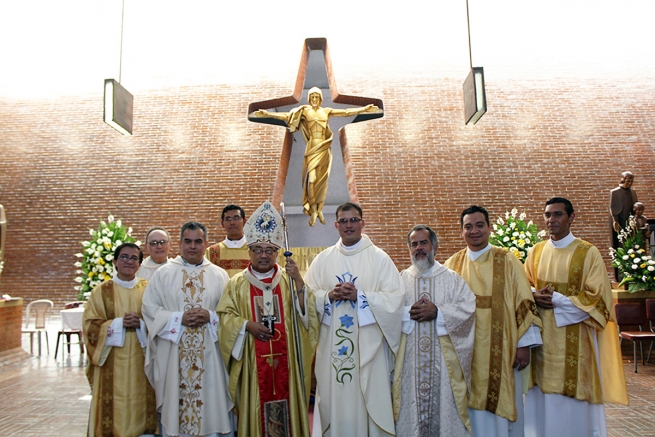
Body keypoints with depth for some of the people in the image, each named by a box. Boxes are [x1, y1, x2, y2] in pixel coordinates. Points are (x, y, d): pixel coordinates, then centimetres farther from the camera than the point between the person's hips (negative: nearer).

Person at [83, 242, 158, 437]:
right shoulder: (101, 291, 3)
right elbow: (90, 325, -2)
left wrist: (141, 324, -14)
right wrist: (119, 323, -15)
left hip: (141, 360, 1)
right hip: (113, 361, -1)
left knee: (141, 404, 2)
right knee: (114, 406, 1)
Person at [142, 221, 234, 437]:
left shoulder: (219, 275, 6)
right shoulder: (163, 273, 5)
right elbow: (150, 307, -1)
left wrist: (210, 317, -15)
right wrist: (179, 318, -13)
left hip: (209, 354, 1)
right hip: (173, 354, 0)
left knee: (211, 402, 4)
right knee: (175, 404, 5)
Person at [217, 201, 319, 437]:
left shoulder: (289, 279, 6)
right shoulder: (237, 283, 5)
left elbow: (305, 312, -5)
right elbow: (225, 317, 1)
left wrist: (298, 280, -18)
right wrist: (247, 325, -16)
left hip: (285, 359, 1)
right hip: (252, 362, 0)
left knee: (286, 404, 6)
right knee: (256, 407, 5)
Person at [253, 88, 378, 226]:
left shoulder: (326, 111, 8)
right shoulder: (304, 110, 3)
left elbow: (346, 112, 6)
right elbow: (286, 115, -5)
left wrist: (364, 109, -1)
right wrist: (267, 114, -17)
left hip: (324, 149, 2)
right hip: (312, 149, -2)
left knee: (322, 179, 3)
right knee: (312, 180, -9)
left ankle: (320, 210, 11)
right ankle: (313, 212, 0)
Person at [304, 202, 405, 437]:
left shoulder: (379, 258, 1)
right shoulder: (323, 259, 9)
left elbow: (396, 297, -7)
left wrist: (359, 295, -16)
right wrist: (329, 296, -13)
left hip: (368, 345, -2)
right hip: (332, 344, 2)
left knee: (369, 399, 2)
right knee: (333, 399, 6)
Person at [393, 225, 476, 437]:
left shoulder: (452, 278, 8)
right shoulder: (401, 279, 10)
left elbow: (468, 307, -4)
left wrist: (437, 312, -15)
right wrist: (408, 312, -17)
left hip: (444, 358, 0)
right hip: (409, 359, 1)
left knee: (444, 404, 2)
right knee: (411, 403, 3)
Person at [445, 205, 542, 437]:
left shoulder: (507, 261, -1)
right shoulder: (452, 264, 6)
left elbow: (524, 303, -3)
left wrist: (524, 344, -8)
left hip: (500, 351, -2)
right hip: (466, 351, 2)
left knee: (501, 406, 7)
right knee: (471, 408, 9)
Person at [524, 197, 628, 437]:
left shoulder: (588, 253, -6)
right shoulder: (536, 252, 7)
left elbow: (597, 297, -8)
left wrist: (556, 300, -15)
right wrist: (536, 297, -7)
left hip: (574, 340, -3)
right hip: (542, 338, 4)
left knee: (575, 405, 5)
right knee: (543, 401, 9)